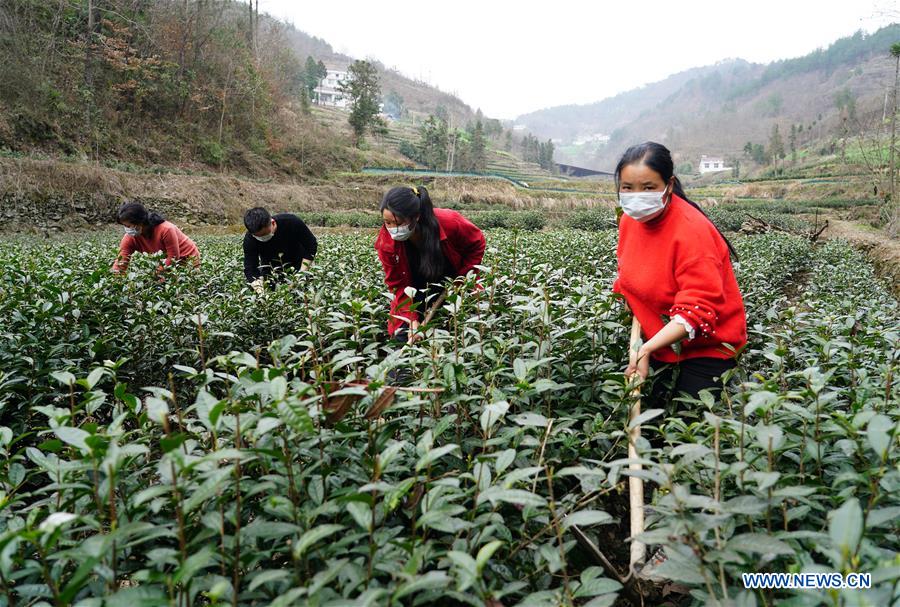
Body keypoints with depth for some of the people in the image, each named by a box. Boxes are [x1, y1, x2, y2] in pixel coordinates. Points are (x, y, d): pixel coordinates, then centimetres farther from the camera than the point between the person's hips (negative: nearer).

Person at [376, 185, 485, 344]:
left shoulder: (449, 222, -30)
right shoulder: (386, 242, -26)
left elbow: (477, 243, -9)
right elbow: (399, 284, -17)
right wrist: (412, 320, -28)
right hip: (418, 293, 1)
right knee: (403, 335, -12)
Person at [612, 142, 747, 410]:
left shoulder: (691, 230, -26)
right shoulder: (630, 219, -3)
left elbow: (696, 311, -28)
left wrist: (646, 350, -38)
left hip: (706, 346, -6)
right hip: (659, 341, 6)